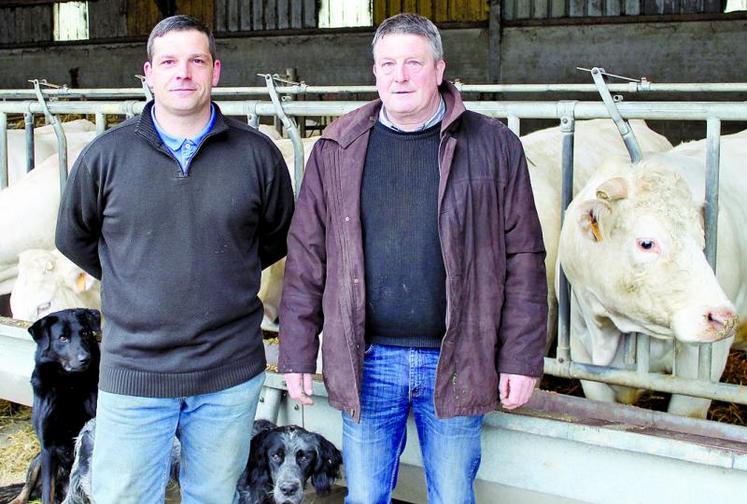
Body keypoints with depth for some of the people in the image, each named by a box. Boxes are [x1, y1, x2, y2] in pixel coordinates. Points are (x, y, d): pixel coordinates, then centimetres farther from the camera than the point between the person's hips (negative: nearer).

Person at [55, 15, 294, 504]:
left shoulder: (258, 154, -2)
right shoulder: (105, 155, -2)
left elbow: (279, 237, 13)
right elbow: (74, 238, 13)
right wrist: (130, 282, 11)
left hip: (232, 375, 1)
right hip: (133, 374, 0)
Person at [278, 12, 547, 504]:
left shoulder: (493, 146, -2)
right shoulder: (337, 149, 2)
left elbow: (523, 257, 0)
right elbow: (306, 256, 4)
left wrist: (521, 358, -3)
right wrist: (298, 353, 2)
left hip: (457, 367, -1)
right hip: (366, 362, 1)